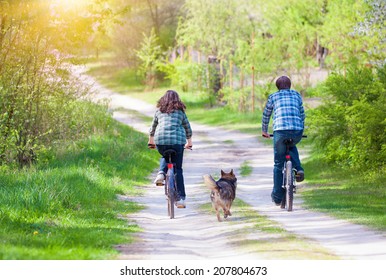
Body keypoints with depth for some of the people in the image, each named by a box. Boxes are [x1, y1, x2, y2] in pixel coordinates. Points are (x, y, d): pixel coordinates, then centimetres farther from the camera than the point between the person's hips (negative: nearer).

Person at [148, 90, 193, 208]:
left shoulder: (159, 111, 17)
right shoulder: (180, 111, 16)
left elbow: (153, 127, 28)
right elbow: (188, 128, 25)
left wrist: (151, 141, 44)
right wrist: (189, 142, 41)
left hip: (160, 140, 1)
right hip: (177, 140, -1)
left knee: (165, 157, 33)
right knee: (178, 169, 10)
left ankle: (161, 173, 2)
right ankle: (181, 198, 4)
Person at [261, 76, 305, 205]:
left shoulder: (273, 96, 16)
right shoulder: (296, 95, 21)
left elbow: (266, 115, 24)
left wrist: (264, 131, 40)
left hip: (280, 131, -2)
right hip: (297, 131, 2)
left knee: (279, 163, 10)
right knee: (292, 146, 36)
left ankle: (277, 197, 11)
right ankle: (298, 169, 11)